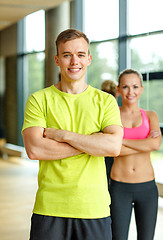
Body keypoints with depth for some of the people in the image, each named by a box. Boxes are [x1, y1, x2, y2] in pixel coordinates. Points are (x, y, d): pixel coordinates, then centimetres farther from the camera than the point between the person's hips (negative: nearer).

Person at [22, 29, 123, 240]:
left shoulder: (105, 101, 6)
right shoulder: (39, 100, 3)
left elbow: (114, 146, -8)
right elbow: (34, 149, -11)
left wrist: (63, 135, -12)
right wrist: (92, 143, -11)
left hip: (94, 207, 1)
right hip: (49, 207, -1)